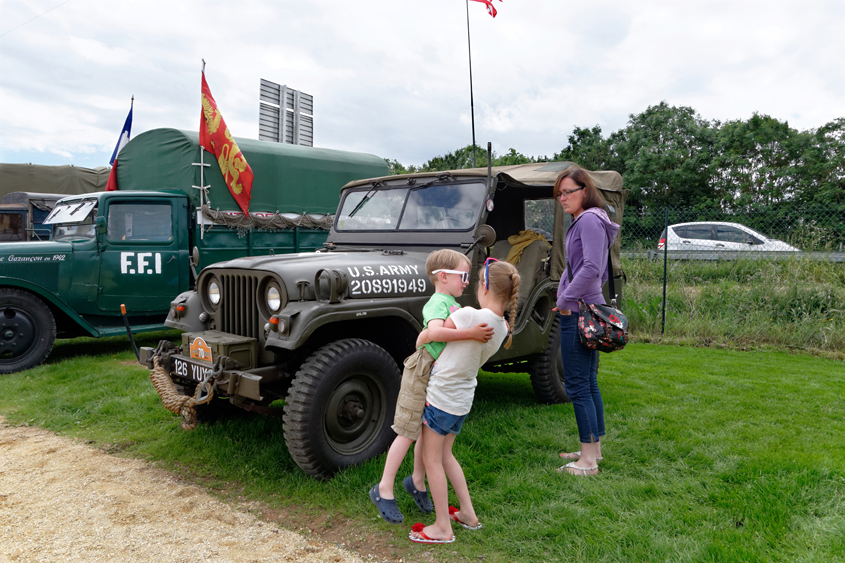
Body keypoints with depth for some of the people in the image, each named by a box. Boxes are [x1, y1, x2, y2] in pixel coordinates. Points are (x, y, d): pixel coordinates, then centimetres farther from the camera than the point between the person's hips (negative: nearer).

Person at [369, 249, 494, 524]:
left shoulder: (453, 304, 11)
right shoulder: (437, 302, -18)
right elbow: (435, 332, -37)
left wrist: (484, 332, 9)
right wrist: (470, 333, -39)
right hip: (422, 373, -8)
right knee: (407, 433, -1)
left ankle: (417, 482, 35)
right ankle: (384, 490, 12)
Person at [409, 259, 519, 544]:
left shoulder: (469, 315, -24)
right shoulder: (503, 328, -2)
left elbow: (428, 334, -14)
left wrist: (418, 342, 7)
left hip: (441, 396, -8)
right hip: (463, 399, 8)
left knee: (431, 459, 7)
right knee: (445, 455, 23)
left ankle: (442, 528, 16)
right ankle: (468, 514, 31)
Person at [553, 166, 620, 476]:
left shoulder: (590, 220, -13)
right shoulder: (582, 221, 18)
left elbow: (592, 268, -24)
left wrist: (566, 300, -18)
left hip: (578, 312, -11)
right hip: (588, 310, 11)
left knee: (577, 385, -6)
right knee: (588, 382, 16)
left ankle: (588, 460, 1)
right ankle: (594, 448, 27)